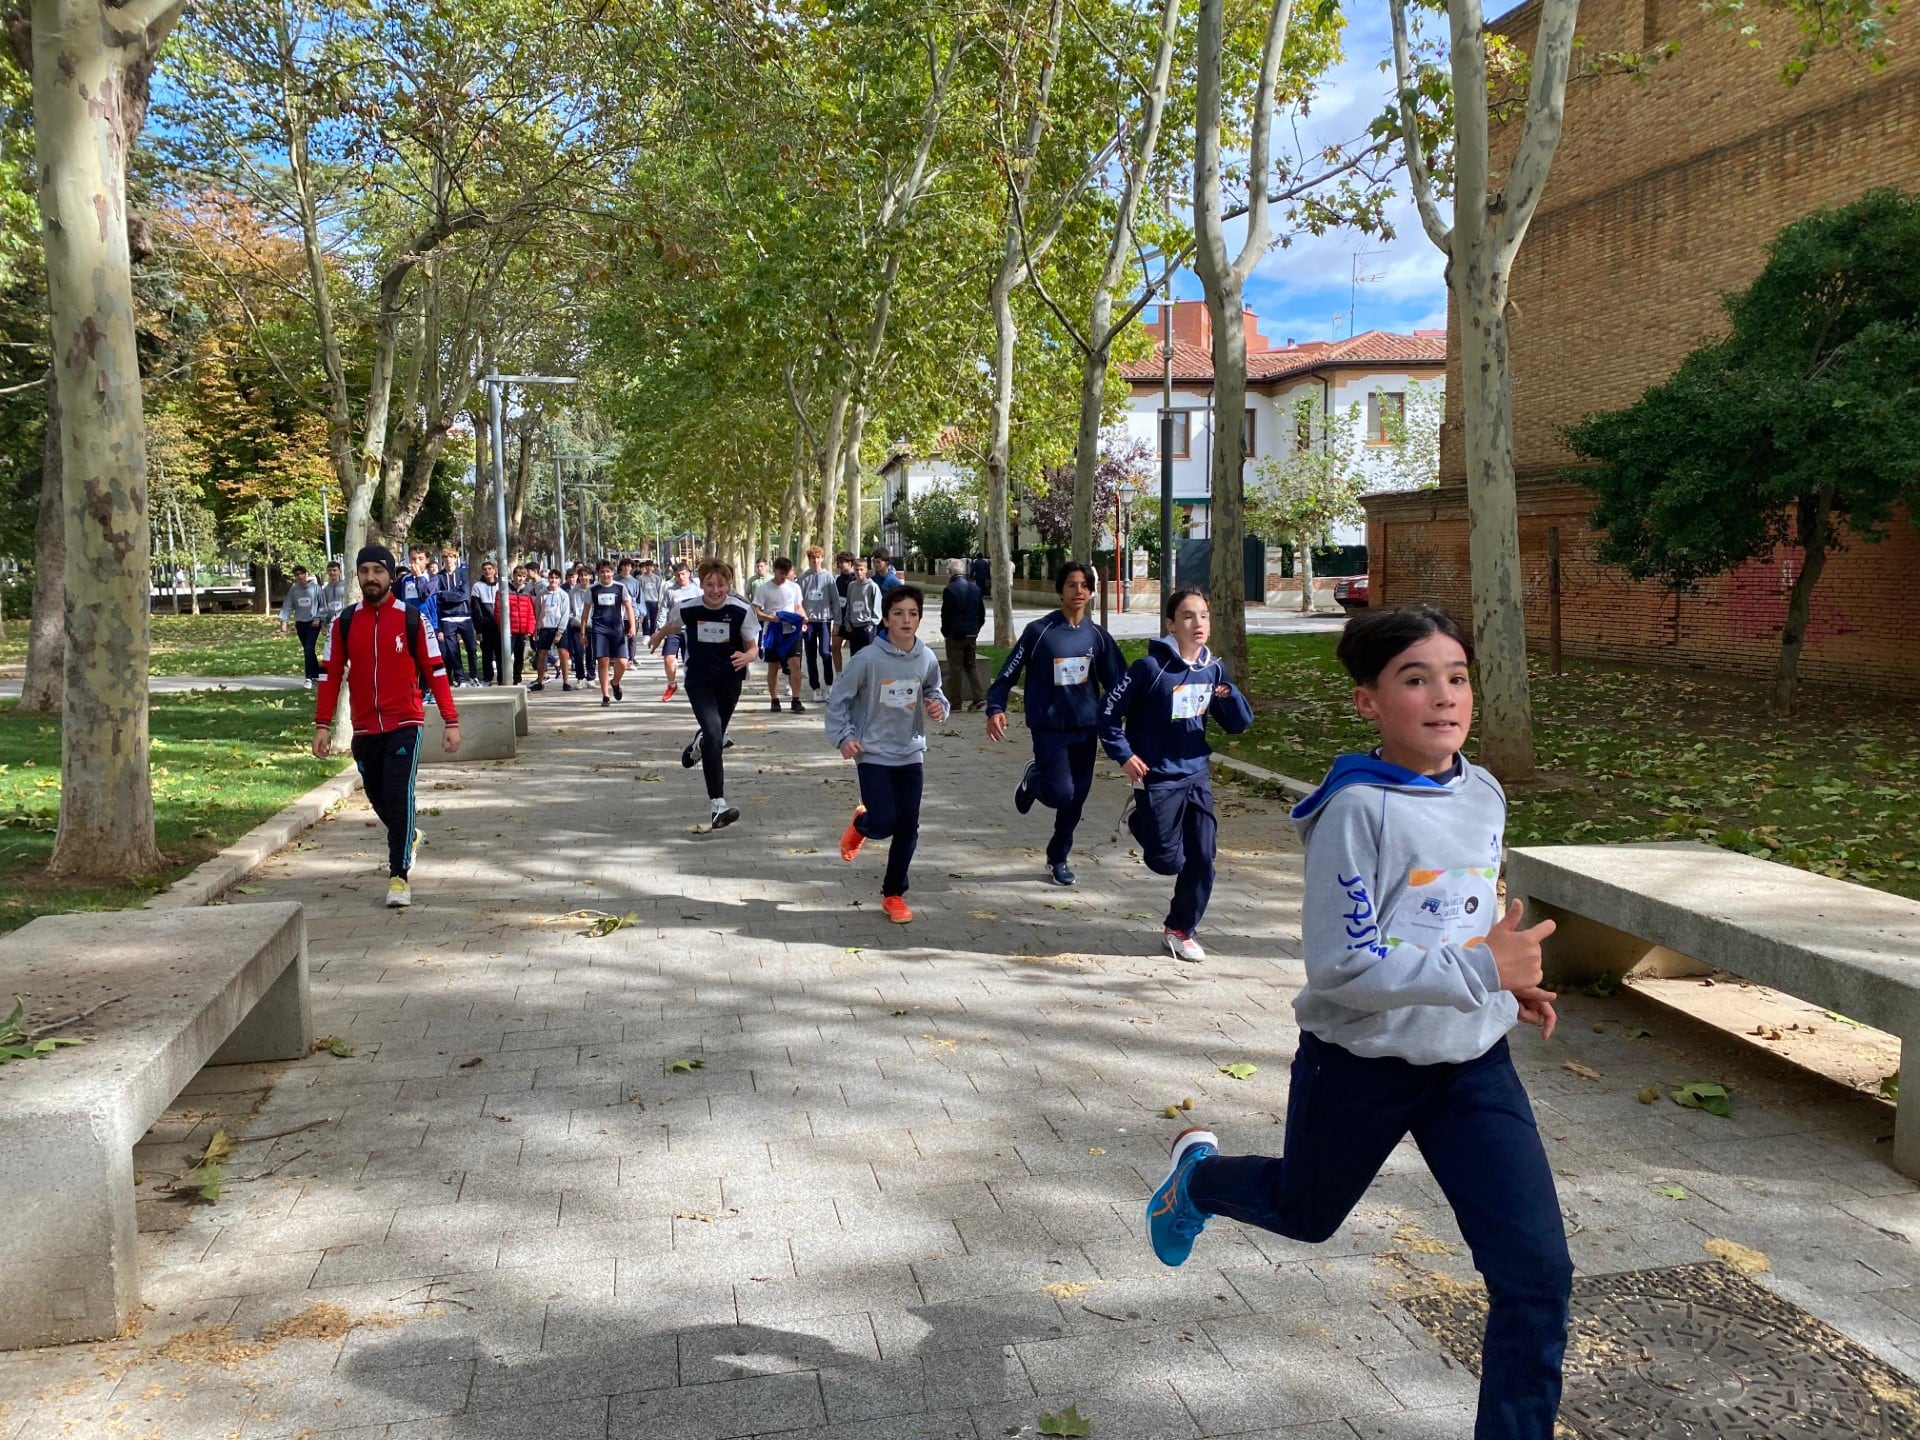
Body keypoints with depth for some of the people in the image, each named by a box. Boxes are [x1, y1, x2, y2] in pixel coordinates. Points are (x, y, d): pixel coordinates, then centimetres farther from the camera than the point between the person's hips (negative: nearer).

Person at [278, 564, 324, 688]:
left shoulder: (315, 587, -6)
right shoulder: (293, 589, 2)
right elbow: (287, 606, 0)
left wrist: (318, 618, -9)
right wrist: (283, 620, -10)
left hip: (313, 623, -4)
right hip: (300, 623, 4)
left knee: (309, 649, -14)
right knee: (307, 650, 9)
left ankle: (309, 677, -12)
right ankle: (317, 674, 20)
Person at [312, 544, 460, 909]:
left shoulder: (412, 618, -4)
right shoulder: (345, 621, 4)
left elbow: (435, 670, -3)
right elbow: (331, 673, 6)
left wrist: (451, 721, -6)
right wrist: (323, 724, 0)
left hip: (405, 724, -4)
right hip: (364, 727, 4)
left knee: (399, 795, -13)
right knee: (378, 797, 14)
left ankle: (399, 875, -5)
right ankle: (405, 839, 44)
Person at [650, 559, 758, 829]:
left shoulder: (741, 610, -13)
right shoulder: (687, 609, -12)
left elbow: (753, 647, -5)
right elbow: (671, 626, 12)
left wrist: (746, 657, -29)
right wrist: (657, 638, 32)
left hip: (730, 681, 2)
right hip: (698, 681, -2)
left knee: (716, 734, 20)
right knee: (713, 732, -22)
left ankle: (697, 748, 61)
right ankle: (718, 805, -25)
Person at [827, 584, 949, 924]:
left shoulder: (927, 660, -3)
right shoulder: (868, 659, -15)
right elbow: (838, 700, -6)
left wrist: (938, 707, -6)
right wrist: (842, 737, -14)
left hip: (911, 755, 4)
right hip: (873, 754, -4)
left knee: (908, 829, 4)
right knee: (884, 823, -11)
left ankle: (894, 894, 22)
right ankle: (860, 823, 28)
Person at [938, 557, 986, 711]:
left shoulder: (949, 590, -15)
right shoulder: (975, 588, 5)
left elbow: (945, 615, -12)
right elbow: (982, 613, 10)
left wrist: (945, 633, 1)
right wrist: (976, 629, 15)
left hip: (955, 635, -6)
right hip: (972, 635, 6)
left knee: (955, 668, 1)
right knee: (971, 665, 14)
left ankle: (957, 702, 4)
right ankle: (979, 697, 6)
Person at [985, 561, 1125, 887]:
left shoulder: (1097, 636, 4)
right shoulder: (1039, 631, -7)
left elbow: (1117, 682, 9)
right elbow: (1008, 673, -6)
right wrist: (995, 709, -18)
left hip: (1086, 728, 4)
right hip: (1049, 728, -4)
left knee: (1076, 798, 8)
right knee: (1061, 794, -14)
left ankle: (1058, 858, 28)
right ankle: (1033, 780, 22)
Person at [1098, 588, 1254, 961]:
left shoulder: (1213, 669, 1)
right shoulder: (1151, 666, -15)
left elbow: (1239, 724, 5)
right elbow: (1109, 712, -9)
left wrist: (1230, 695, -14)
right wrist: (1124, 756, -13)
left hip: (1196, 777, 5)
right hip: (1157, 778, -5)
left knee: (1202, 860, 3)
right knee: (1168, 861, 2)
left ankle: (1180, 930, 23)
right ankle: (1139, 818, 33)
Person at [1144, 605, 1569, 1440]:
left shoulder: (1485, 795, -1)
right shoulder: (1359, 809, -22)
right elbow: (1339, 966, -26)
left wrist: (1508, 981, 2)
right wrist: (1481, 971, -28)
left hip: (1473, 1065, 5)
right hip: (1361, 1067, -5)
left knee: (1538, 1275, -4)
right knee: (1304, 1213, 23)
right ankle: (1198, 1173, 55)